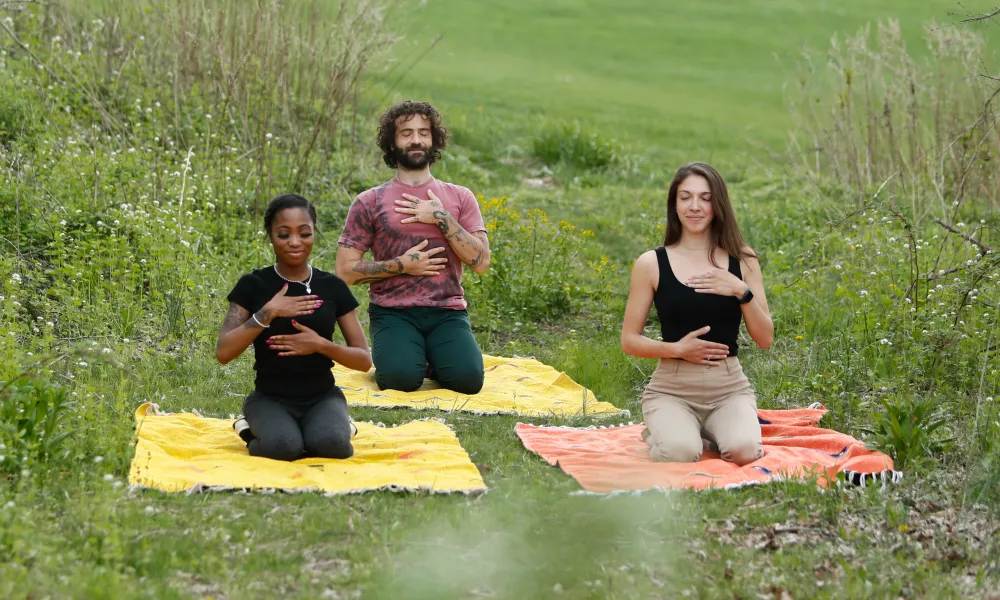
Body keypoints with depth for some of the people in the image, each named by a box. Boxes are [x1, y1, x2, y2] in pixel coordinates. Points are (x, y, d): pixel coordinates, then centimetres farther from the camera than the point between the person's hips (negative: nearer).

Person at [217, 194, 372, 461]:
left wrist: (320, 344, -16)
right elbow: (223, 353, -12)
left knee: (331, 443, -33)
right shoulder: (253, 285, -2)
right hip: (270, 399, -1)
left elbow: (364, 360, 2)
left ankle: (338, 425, 2)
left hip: (323, 397, 1)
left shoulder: (333, 287, 2)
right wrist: (269, 312, -20)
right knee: (283, 446, -34)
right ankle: (258, 430, -1)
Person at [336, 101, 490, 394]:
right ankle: (399, 354, 7)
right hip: (394, 313, -2)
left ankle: (433, 358, 10)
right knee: (401, 378, -31)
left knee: (468, 378, -25)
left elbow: (481, 261, 1)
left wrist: (442, 218, -8)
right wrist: (402, 265, -9)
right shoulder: (370, 202, 6)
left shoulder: (459, 197, 12)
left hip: (447, 313, 2)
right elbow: (345, 270, 1)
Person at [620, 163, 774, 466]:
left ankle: (711, 429, 9)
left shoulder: (742, 262, 4)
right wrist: (677, 349, -16)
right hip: (671, 388, -1)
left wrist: (742, 291, -14)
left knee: (744, 451, -28)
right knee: (680, 453, -30)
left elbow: (765, 339, 1)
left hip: (729, 387, 2)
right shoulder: (652, 264, -2)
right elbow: (629, 340, 1)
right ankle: (659, 430, 7)